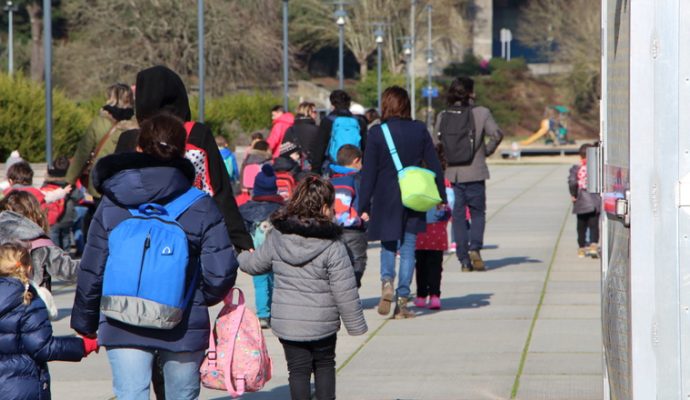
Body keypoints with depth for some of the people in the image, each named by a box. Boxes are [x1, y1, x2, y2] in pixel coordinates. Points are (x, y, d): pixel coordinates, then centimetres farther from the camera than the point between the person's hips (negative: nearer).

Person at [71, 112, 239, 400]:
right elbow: (221, 273, -7)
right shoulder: (202, 207, -4)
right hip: (185, 328, 0)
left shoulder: (111, 205, -1)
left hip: (124, 328, 0)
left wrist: (85, 325, 15)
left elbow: (91, 271, 1)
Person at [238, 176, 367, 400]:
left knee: (298, 370, 8)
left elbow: (256, 264, 12)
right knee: (324, 365, 19)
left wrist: (242, 257, 36)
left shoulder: (277, 237, -5)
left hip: (286, 322, 2)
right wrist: (356, 325, -3)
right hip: (322, 323, -2)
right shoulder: (332, 245, -15)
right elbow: (345, 291, -13)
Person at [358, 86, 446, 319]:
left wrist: (363, 206, -1)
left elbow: (368, 172, -6)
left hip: (386, 199, -1)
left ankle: (387, 281, -11)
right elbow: (434, 165, 2)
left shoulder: (377, 133, -7)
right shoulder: (420, 130, -1)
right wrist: (441, 196, 11)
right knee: (408, 249, 7)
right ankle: (402, 299, 3)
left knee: (388, 245, 16)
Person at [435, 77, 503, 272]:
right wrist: (486, 151, 3)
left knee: (458, 215, 8)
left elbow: (436, 143, 3)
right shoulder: (481, 113, -6)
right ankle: (475, 247, -13)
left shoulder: (443, 116, 2)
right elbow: (496, 134, -13)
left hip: (452, 173, 2)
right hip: (475, 171, -2)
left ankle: (464, 259, 6)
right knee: (478, 212, 10)